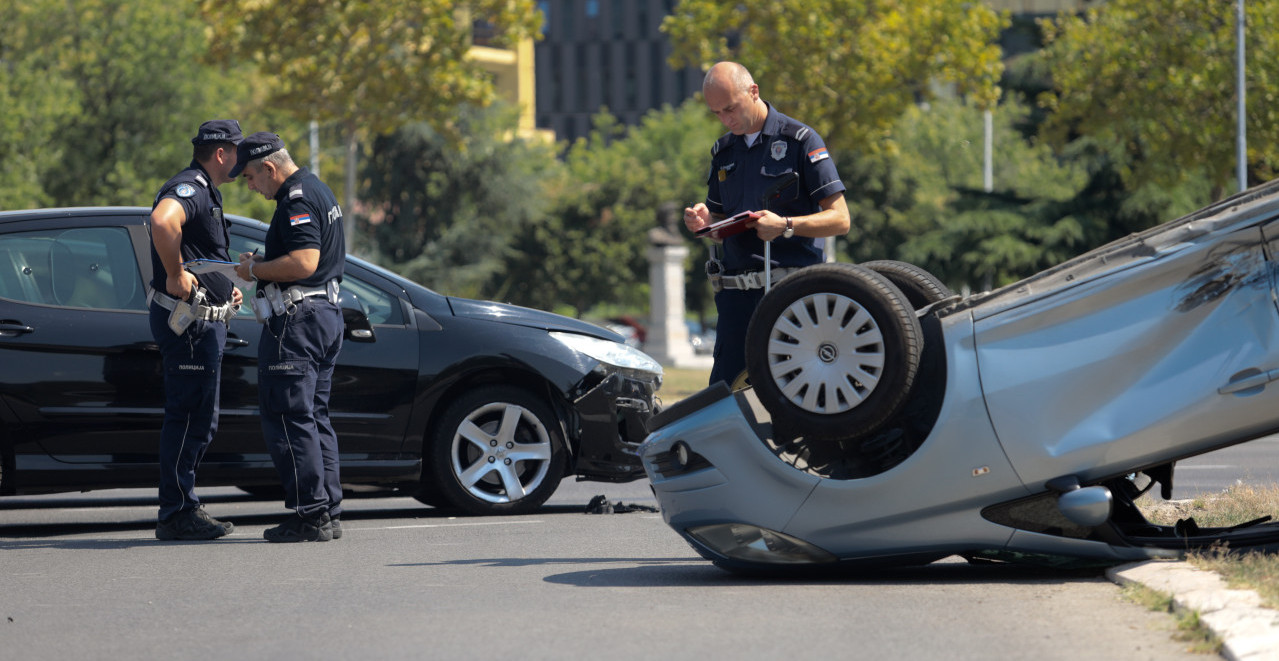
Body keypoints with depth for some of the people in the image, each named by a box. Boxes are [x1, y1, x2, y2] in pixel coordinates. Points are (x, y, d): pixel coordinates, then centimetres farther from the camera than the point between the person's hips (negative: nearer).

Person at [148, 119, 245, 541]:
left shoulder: (205, 192, 20)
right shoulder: (189, 188, -15)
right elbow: (162, 221, -38)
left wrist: (225, 290, 19)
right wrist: (176, 276, -29)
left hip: (204, 321, 11)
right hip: (187, 320, -11)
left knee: (200, 419, 15)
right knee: (189, 417, -8)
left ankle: (184, 508, 21)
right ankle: (177, 515, -5)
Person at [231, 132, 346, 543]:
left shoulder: (297, 201, -16)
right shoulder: (317, 189, 17)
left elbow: (304, 263, -26)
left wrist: (256, 270, -13)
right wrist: (266, 261, 17)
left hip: (297, 320, -11)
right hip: (326, 312, 11)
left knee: (288, 418, -8)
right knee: (314, 417, 13)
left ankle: (311, 516, -10)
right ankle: (328, 512, 14)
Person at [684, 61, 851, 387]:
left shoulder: (800, 140, -1)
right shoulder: (723, 152, 17)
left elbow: (839, 219, -5)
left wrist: (784, 226, -20)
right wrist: (704, 221, 2)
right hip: (736, 292, 5)